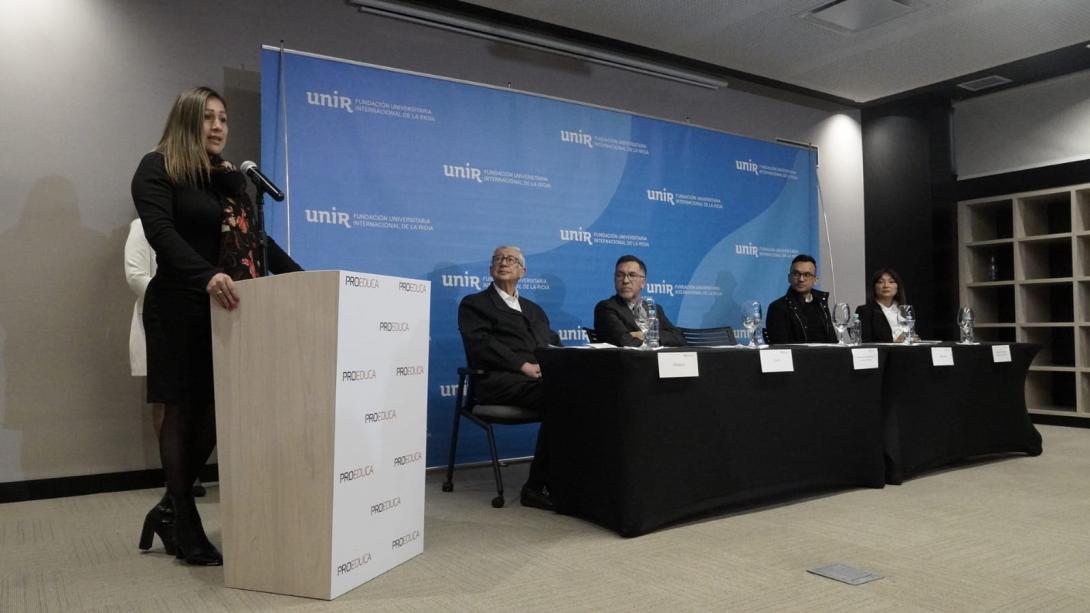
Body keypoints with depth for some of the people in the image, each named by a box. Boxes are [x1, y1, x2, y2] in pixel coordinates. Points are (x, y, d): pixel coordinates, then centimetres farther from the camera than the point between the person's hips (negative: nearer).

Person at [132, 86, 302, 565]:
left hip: (225, 310, 6)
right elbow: (161, 232, -19)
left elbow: (256, 239, 18)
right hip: (180, 309, -6)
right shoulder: (157, 169, -2)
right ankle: (188, 533, 12)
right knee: (183, 412, 1)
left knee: (215, 412, 5)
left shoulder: (232, 177, 17)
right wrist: (207, 276, -36)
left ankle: (170, 511, 24)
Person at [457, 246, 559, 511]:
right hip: (501, 380, -5)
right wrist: (525, 366, -14)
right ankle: (537, 486, -21)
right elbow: (481, 344, -3)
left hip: (543, 376, 5)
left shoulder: (534, 310, 32)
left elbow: (554, 344, 24)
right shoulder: (474, 304, 13)